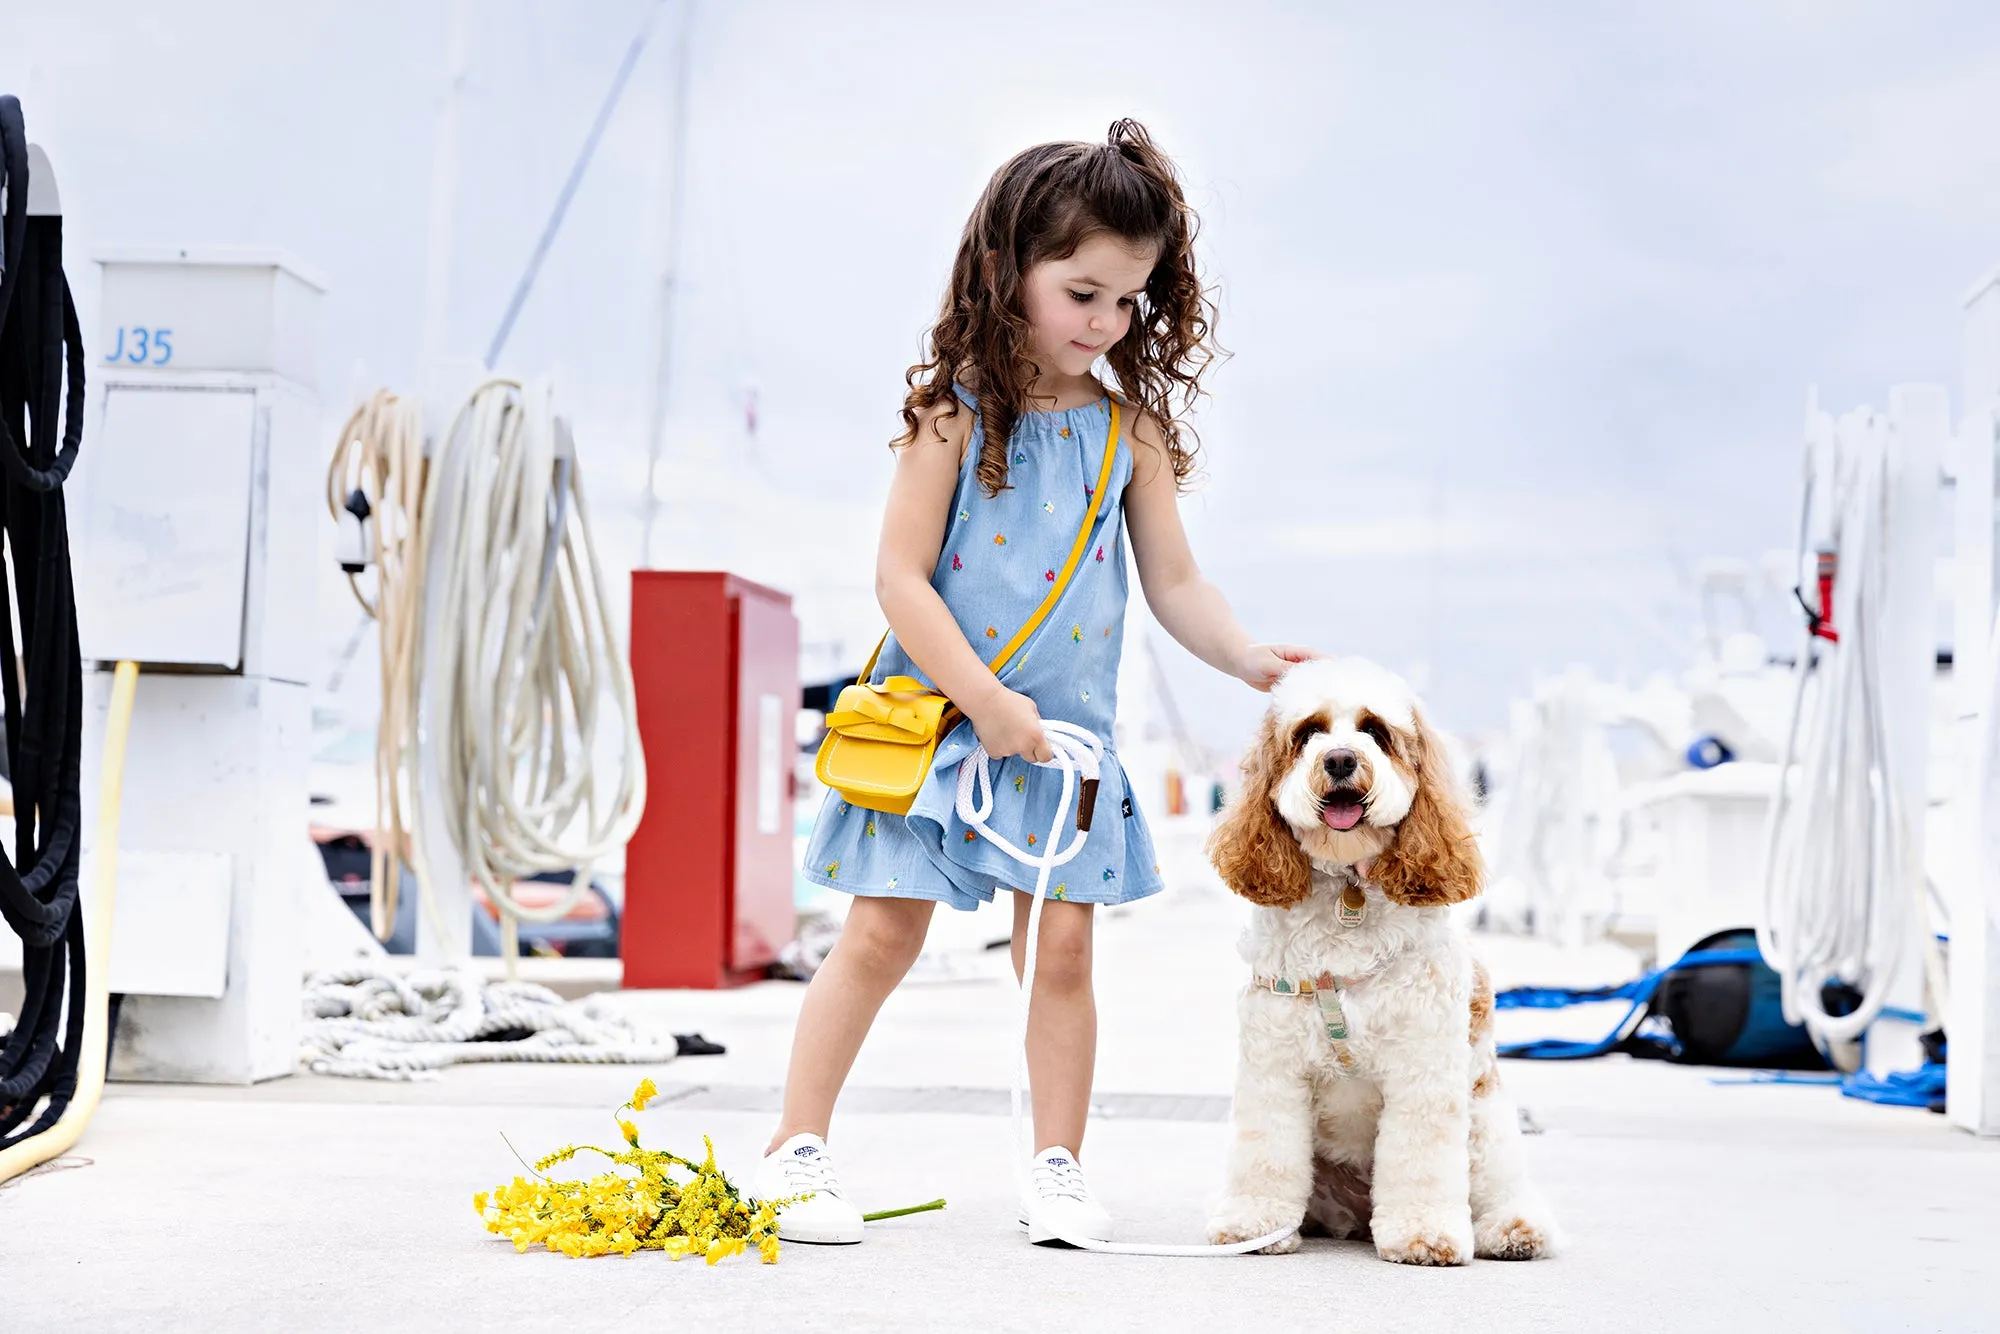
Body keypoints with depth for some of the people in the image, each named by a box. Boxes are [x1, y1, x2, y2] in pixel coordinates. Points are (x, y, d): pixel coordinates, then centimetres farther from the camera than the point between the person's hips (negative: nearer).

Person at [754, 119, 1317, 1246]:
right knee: (883, 935, 0)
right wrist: (987, 700, -18)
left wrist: (1250, 657, -12)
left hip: (1068, 736, 3)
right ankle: (798, 1148, 11)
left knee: (1064, 948, 4)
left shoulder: (1130, 428, 3)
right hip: (940, 717, -3)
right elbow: (902, 579, -12)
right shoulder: (956, 413, -8)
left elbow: (1176, 583, 6)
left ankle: (1059, 1167, 16)